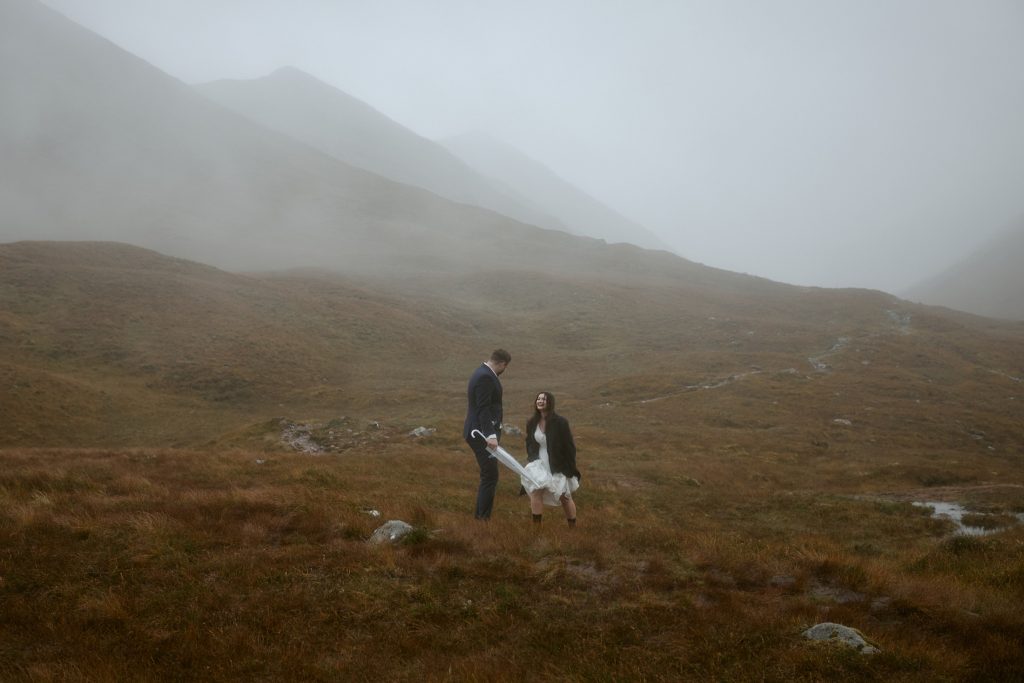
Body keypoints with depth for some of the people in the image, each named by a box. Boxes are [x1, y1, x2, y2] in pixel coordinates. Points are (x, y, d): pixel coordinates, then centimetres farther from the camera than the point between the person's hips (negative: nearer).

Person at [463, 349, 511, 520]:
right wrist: (491, 435, -33)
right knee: (490, 476, -9)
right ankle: (483, 518, -7)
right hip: (482, 435, -11)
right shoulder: (485, 377, -18)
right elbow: (483, 409, -25)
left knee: (488, 476, 13)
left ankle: (480, 516, 17)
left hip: (480, 433, 11)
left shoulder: (483, 374, 15)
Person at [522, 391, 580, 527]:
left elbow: (569, 446, -12)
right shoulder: (532, 423, -2)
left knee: (564, 497, 9)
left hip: (558, 466, -3)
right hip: (540, 464, 3)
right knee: (536, 491, -16)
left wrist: (570, 469, -12)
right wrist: (530, 462, 8)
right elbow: (530, 445, 14)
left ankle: (573, 527, 28)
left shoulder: (560, 422, -17)